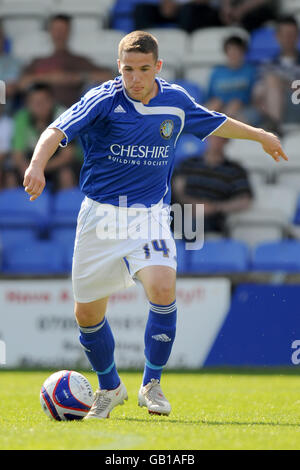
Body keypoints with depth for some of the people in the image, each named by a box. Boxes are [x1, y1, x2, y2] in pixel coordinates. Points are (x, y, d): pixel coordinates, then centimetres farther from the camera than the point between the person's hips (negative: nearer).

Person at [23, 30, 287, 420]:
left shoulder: (176, 101, 0)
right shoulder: (104, 100, -12)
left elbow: (215, 123, 21)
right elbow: (57, 131, -27)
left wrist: (260, 136, 33)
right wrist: (37, 165, -47)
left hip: (150, 215, 1)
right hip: (101, 214, -1)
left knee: (163, 288, -25)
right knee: (87, 313, 6)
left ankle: (152, 385, -7)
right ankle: (110, 388, 33)